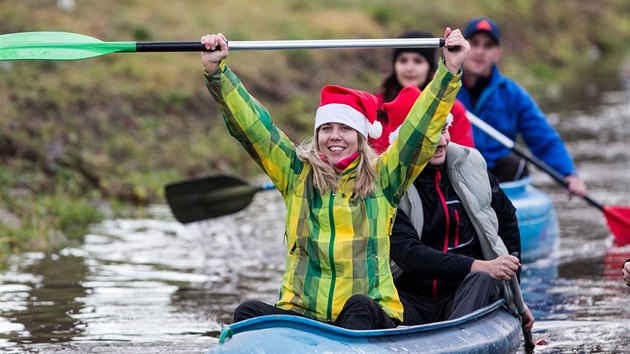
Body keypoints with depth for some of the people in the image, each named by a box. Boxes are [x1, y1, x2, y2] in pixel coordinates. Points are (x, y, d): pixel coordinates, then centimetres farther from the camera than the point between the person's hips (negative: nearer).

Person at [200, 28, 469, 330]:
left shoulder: (382, 178, 10)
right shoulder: (297, 174, 12)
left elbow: (423, 126, 4)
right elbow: (250, 124, 7)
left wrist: (449, 70, -5)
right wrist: (216, 72, -3)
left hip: (369, 316, -1)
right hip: (300, 313, 1)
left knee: (360, 307, -36)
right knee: (248, 313, -27)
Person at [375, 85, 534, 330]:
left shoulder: (469, 166, 6)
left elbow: (507, 218, 22)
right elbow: (407, 254, -17)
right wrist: (478, 266, -26)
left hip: (472, 293, 2)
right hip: (410, 298, -2)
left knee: (482, 280, -34)